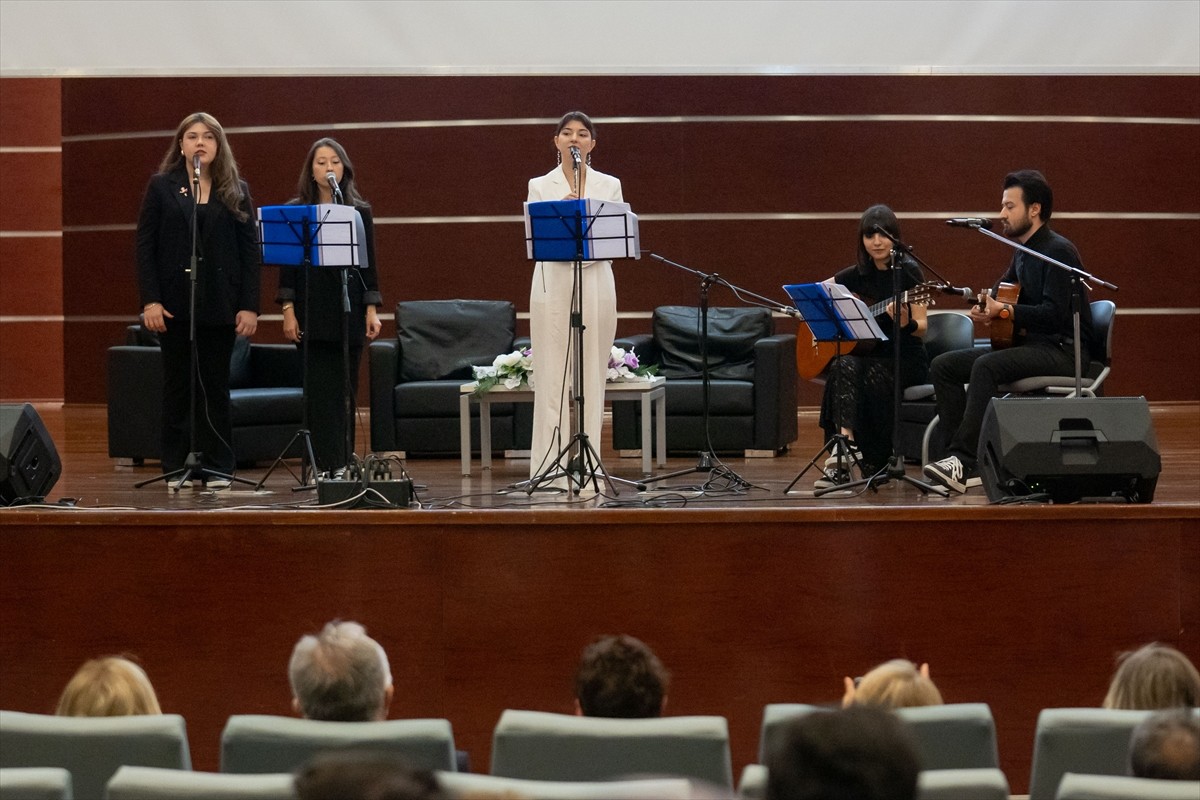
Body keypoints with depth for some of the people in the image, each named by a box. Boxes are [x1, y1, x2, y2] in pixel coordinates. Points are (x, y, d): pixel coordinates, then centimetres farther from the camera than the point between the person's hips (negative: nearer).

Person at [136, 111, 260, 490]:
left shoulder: (236, 191, 6)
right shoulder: (162, 186, 4)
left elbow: (250, 250, 3)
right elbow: (145, 246, 0)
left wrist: (249, 305, -5)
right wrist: (150, 300, -9)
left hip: (219, 303, 1)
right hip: (175, 301, -1)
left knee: (216, 386, 5)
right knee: (177, 385, 5)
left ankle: (217, 465, 11)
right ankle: (177, 466, 10)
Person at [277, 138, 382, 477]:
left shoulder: (359, 211, 7)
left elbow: (369, 263, 7)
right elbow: (287, 264, 3)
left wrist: (372, 310, -1)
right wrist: (288, 310, -5)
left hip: (349, 309, 1)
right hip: (311, 311, -1)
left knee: (345, 388, 3)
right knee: (318, 388, -4)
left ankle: (343, 463, 9)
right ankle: (325, 464, -3)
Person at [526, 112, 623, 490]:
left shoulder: (609, 185, 9)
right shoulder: (540, 186, 7)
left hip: (595, 280, 1)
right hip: (553, 282, -1)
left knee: (591, 374, 1)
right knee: (551, 374, -3)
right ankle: (550, 467, -1)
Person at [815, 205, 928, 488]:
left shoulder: (908, 271, -5)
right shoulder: (859, 274, 9)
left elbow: (922, 327, -9)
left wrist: (906, 324, -32)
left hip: (905, 358, -4)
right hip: (868, 355, 4)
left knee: (870, 374, -35)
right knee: (844, 367, -31)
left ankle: (875, 464, -31)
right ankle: (844, 449, -44)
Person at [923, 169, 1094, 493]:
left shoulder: (1058, 252, -13)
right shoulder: (1023, 253, 15)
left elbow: (1054, 314, -23)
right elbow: (1002, 290, 32)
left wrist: (1003, 311, -27)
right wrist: (985, 306, 9)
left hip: (1064, 349, -10)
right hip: (1029, 344, 10)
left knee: (987, 366, -34)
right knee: (943, 365, -3)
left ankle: (965, 461, -35)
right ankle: (969, 463, -14)